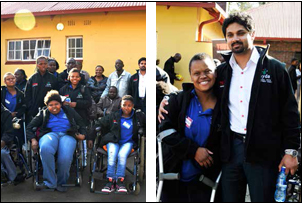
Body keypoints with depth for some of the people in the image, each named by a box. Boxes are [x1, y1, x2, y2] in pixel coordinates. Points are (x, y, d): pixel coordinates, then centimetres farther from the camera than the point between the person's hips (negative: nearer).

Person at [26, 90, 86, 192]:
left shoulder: (69, 111, 23)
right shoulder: (43, 113, 22)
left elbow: (81, 124, 25)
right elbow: (29, 128, 17)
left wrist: (82, 134, 5)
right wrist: (33, 140, -1)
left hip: (67, 135, 0)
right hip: (50, 134, 1)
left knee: (65, 158, -36)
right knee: (45, 148, -40)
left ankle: (60, 182, -8)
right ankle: (50, 182, -27)